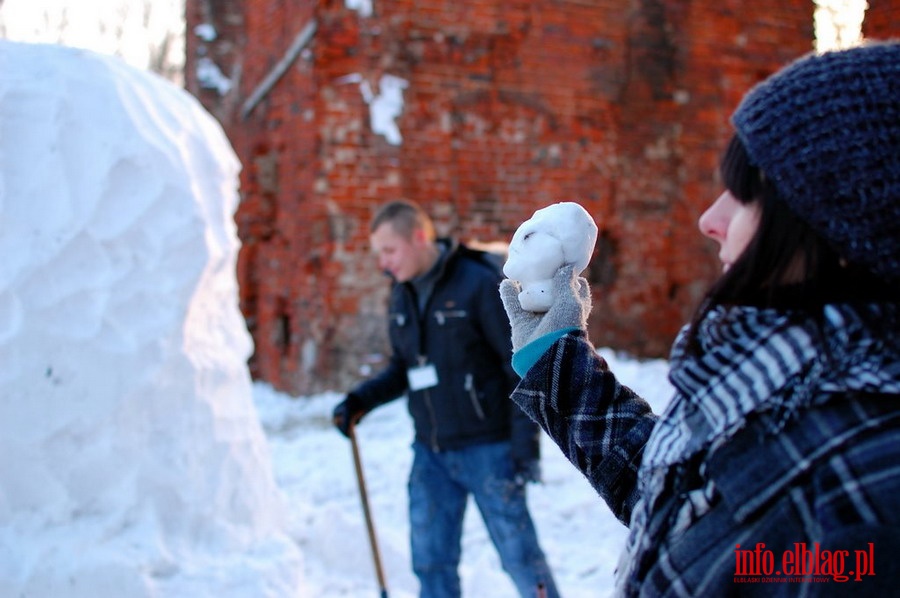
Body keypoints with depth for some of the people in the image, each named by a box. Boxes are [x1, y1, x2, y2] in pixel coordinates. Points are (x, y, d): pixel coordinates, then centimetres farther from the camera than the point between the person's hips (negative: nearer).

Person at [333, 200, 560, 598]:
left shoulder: (479, 284, -14)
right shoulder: (403, 295, 6)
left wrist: (525, 447, -16)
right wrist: (361, 400, 0)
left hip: (487, 449, -6)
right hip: (430, 453, 6)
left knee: (519, 555, 5)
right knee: (431, 561, 11)